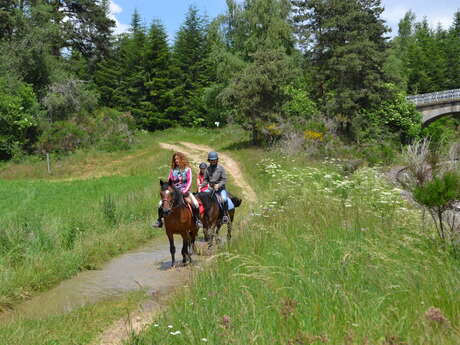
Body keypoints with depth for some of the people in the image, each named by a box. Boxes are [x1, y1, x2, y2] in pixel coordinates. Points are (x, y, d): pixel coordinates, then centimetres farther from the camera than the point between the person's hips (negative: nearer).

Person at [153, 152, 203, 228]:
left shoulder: (187, 169, 1)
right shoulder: (172, 170, 8)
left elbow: (189, 182, -6)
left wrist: (184, 191, -17)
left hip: (184, 191, -2)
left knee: (195, 204, -25)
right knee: (161, 203, -14)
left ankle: (197, 220, -6)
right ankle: (159, 220, 4)